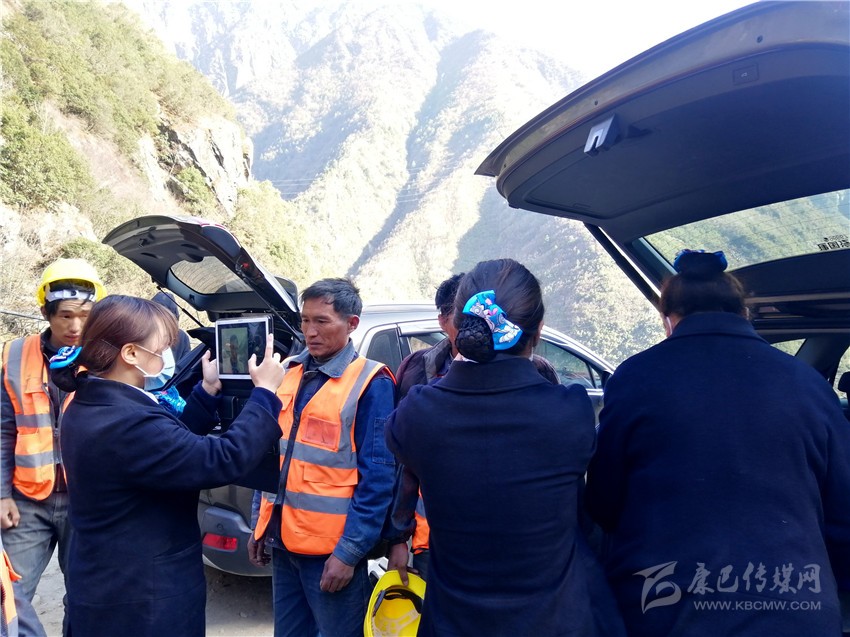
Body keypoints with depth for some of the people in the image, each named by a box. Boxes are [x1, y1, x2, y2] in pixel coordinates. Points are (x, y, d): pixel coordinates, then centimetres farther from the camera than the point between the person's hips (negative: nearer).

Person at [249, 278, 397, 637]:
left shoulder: (370, 384, -13)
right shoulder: (289, 374, 7)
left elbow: (378, 477, -15)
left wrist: (349, 551, -16)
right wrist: (261, 525, 14)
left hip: (332, 548, -6)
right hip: (284, 539, 6)